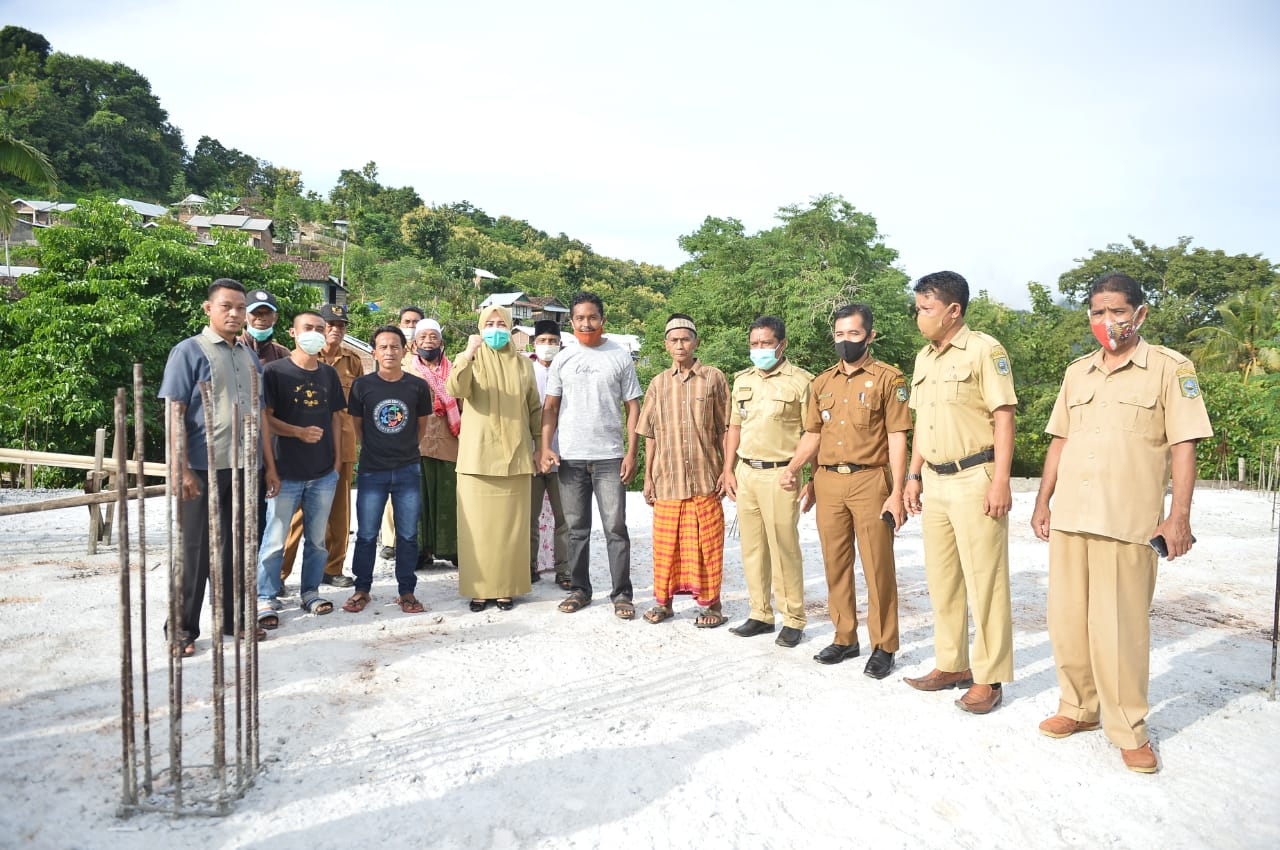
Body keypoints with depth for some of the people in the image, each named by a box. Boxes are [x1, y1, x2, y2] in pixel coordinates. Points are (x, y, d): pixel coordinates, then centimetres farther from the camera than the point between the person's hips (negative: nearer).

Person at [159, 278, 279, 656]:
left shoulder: (249, 356, 13)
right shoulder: (189, 351, -4)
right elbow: (174, 413, -10)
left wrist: (269, 465, 12)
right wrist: (182, 469, -17)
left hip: (245, 467, 6)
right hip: (203, 468, -5)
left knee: (238, 547, 13)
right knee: (195, 551, 3)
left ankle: (232, 618, 26)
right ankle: (182, 628, 15)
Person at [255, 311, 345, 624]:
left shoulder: (329, 374, 9)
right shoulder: (275, 371, -5)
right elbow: (266, 417, -8)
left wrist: (337, 459, 7)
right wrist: (299, 432, -22)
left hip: (324, 473, 4)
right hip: (287, 472, -4)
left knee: (317, 539, 12)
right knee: (275, 539, 0)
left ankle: (310, 592, 25)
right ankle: (266, 599, 12)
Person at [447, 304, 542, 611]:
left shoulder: (523, 364, 10)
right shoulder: (470, 360, 4)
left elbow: (534, 408, 15)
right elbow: (455, 390, -17)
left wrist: (541, 444, 10)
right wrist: (467, 354, -30)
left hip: (514, 456, 2)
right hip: (478, 456, -1)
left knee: (510, 524, 3)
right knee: (478, 525, 0)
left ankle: (506, 588, 13)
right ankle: (479, 588, 9)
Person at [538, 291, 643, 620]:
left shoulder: (620, 356, 3)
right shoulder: (562, 360, 9)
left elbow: (633, 407, 2)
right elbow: (550, 407, 9)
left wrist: (631, 453, -5)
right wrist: (545, 448, -3)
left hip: (610, 457, -2)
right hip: (570, 457, 2)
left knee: (616, 528, -1)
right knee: (576, 529, 10)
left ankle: (621, 594, 8)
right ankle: (579, 589, 22)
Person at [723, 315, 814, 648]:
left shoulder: (800, 381, -5)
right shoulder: (742, 380, 14)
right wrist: (729, 470, 11)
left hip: (780, 474, -6)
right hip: (745, 473, 6)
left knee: (784, 547, -3)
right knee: (752, 547, 10)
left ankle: (794, 620, 10)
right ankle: (760, 614, 22)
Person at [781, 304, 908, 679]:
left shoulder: (888, 379, -1)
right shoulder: (822, 383, 13)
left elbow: (897, 438, -5)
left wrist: (897, 493, -11)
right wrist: (793, 468, 0)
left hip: (869, 481, -5)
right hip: (828, 482, 5)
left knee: (878, 566, 1)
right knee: (836, 564, 11)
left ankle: (883, 646, 13)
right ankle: (844, 638, 24)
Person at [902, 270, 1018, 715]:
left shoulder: (984, 350, -8)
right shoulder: (924, 358, 15)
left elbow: (1003, 417, -12)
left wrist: (1000, 481, -18)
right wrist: (914, 476, 14)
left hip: (975, 478, -8)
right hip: (934, 481, 8)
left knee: (984, 581, -1)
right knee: (941, 579, 13)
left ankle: (988, 678, 10)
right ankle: (952, 665, 26)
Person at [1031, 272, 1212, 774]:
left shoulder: (1169, 368, 0)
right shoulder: (1077, 373, 15)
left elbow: (1184, 446, -4)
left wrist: (1179, 515, -11)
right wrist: (1043, 502, 14)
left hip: (1127, 523, -5)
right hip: (1068, 518, 5)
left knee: (1119, 627, -2)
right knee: (1067, 620, 10)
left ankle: (1128, 729, 13)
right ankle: (1079, 708, 27)